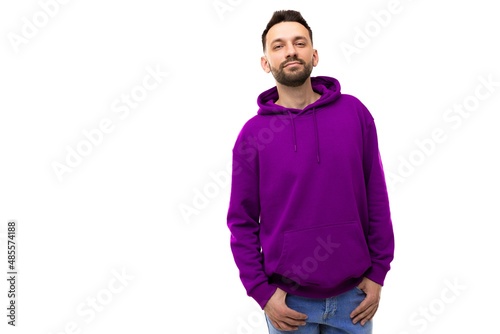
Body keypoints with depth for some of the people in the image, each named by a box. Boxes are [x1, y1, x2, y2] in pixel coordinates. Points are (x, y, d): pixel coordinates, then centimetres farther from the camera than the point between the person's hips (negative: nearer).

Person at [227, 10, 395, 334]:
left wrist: (378, 273, -1)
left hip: (353, 293, 1)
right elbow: (242, 221, -3)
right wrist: (261, 291, -7)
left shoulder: (354, 112, -3)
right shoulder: (253, 133, -6)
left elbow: (377, 198, 0)